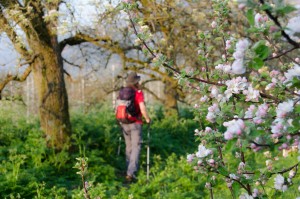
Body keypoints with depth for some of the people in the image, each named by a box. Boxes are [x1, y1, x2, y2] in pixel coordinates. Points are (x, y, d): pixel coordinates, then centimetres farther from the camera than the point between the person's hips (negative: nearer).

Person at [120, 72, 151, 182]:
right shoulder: (138, 93, -12)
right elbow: (142, 108, -19)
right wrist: (147, 119, -4)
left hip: (124, 124, 6)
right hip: (135, 124, -6)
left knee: (128, 147, 17)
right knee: (136, 147, -4)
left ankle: (129, 170, 23)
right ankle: (131, 172, -14)